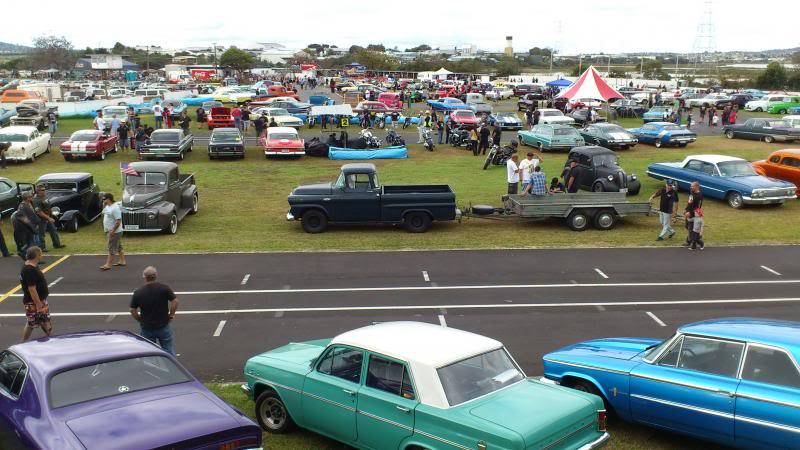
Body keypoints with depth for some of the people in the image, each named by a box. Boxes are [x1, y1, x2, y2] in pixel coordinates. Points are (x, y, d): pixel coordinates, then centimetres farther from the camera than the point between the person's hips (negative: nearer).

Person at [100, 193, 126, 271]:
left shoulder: (115, 208, -22)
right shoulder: (107, 207, 8)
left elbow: (118, 221, -25)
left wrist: (112, 231, -24)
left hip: (115, 232, -10)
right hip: (110, 231, 10)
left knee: (112, 248, -4)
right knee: (118, 247, 18)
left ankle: (108, 264, -1)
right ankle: (122, 261, 27)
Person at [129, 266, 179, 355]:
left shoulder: (137, 293, -8)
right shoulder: (164, 288, -11)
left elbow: (133, 311, -4)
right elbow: (175, 302, -14)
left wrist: (140, 320, 10)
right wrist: (171, 315, -1)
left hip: (146, 328, 1)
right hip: (163, 325, -1)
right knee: (169, 350, 11)